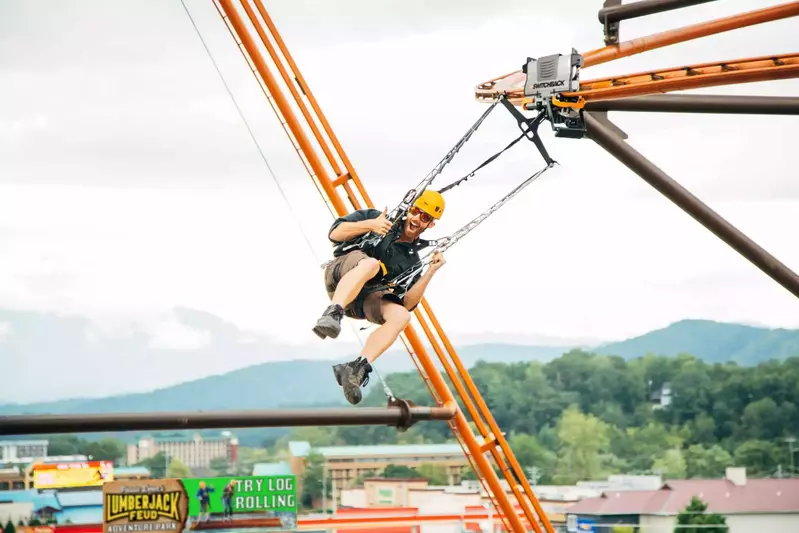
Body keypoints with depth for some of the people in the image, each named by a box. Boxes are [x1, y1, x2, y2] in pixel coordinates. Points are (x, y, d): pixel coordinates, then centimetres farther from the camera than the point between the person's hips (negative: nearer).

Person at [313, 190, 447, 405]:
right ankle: (331, 314, -55)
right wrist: (370, 225, -10)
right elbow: (334, 234, 3)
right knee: (370, 264, -36)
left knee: (401, 315, -27)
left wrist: (431, 272, -3)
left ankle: (357, 369, -39)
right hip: (339, 274, -3)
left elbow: (408, 304, 5)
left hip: (359, 302, 3)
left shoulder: (412, 261, 17)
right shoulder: (375, 217, 12)